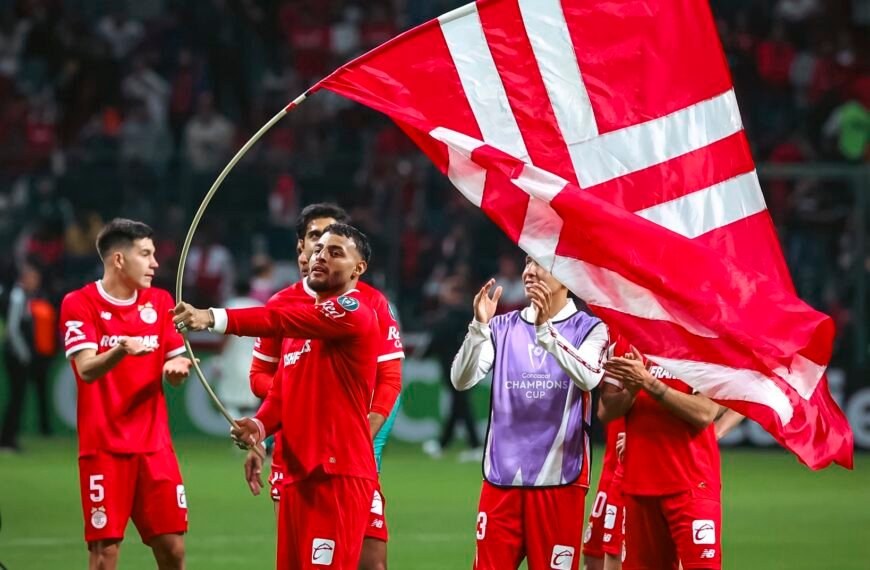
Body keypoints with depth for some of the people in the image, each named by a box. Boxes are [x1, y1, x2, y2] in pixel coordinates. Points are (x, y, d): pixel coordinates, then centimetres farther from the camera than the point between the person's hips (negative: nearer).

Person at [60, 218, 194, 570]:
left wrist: (177, 367, -10)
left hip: (154, 445, 5)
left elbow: (176, 372, 14)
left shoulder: (159, 302, 11)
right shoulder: (80, 304, -5)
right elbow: (86, 369, -17)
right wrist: (120, 350, -36)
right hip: (104, 447, -5)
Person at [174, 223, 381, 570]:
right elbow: (282, 391, 19)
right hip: (297, 473, 8)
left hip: (339, 473, -8)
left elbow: (283, 320, -22)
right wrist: (260, 425, -2)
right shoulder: (302, 315, 20)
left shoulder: (354, 313, -8)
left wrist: (215, 318, -31)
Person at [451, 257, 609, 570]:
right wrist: (480, 326, -17)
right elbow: (462, 380, -2)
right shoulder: (504, 327, 10)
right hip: (502, 475, 3)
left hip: (559, 477, -3)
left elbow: (588, 377, -20)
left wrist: (545, 327, -30)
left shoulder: (589, 329, 1)